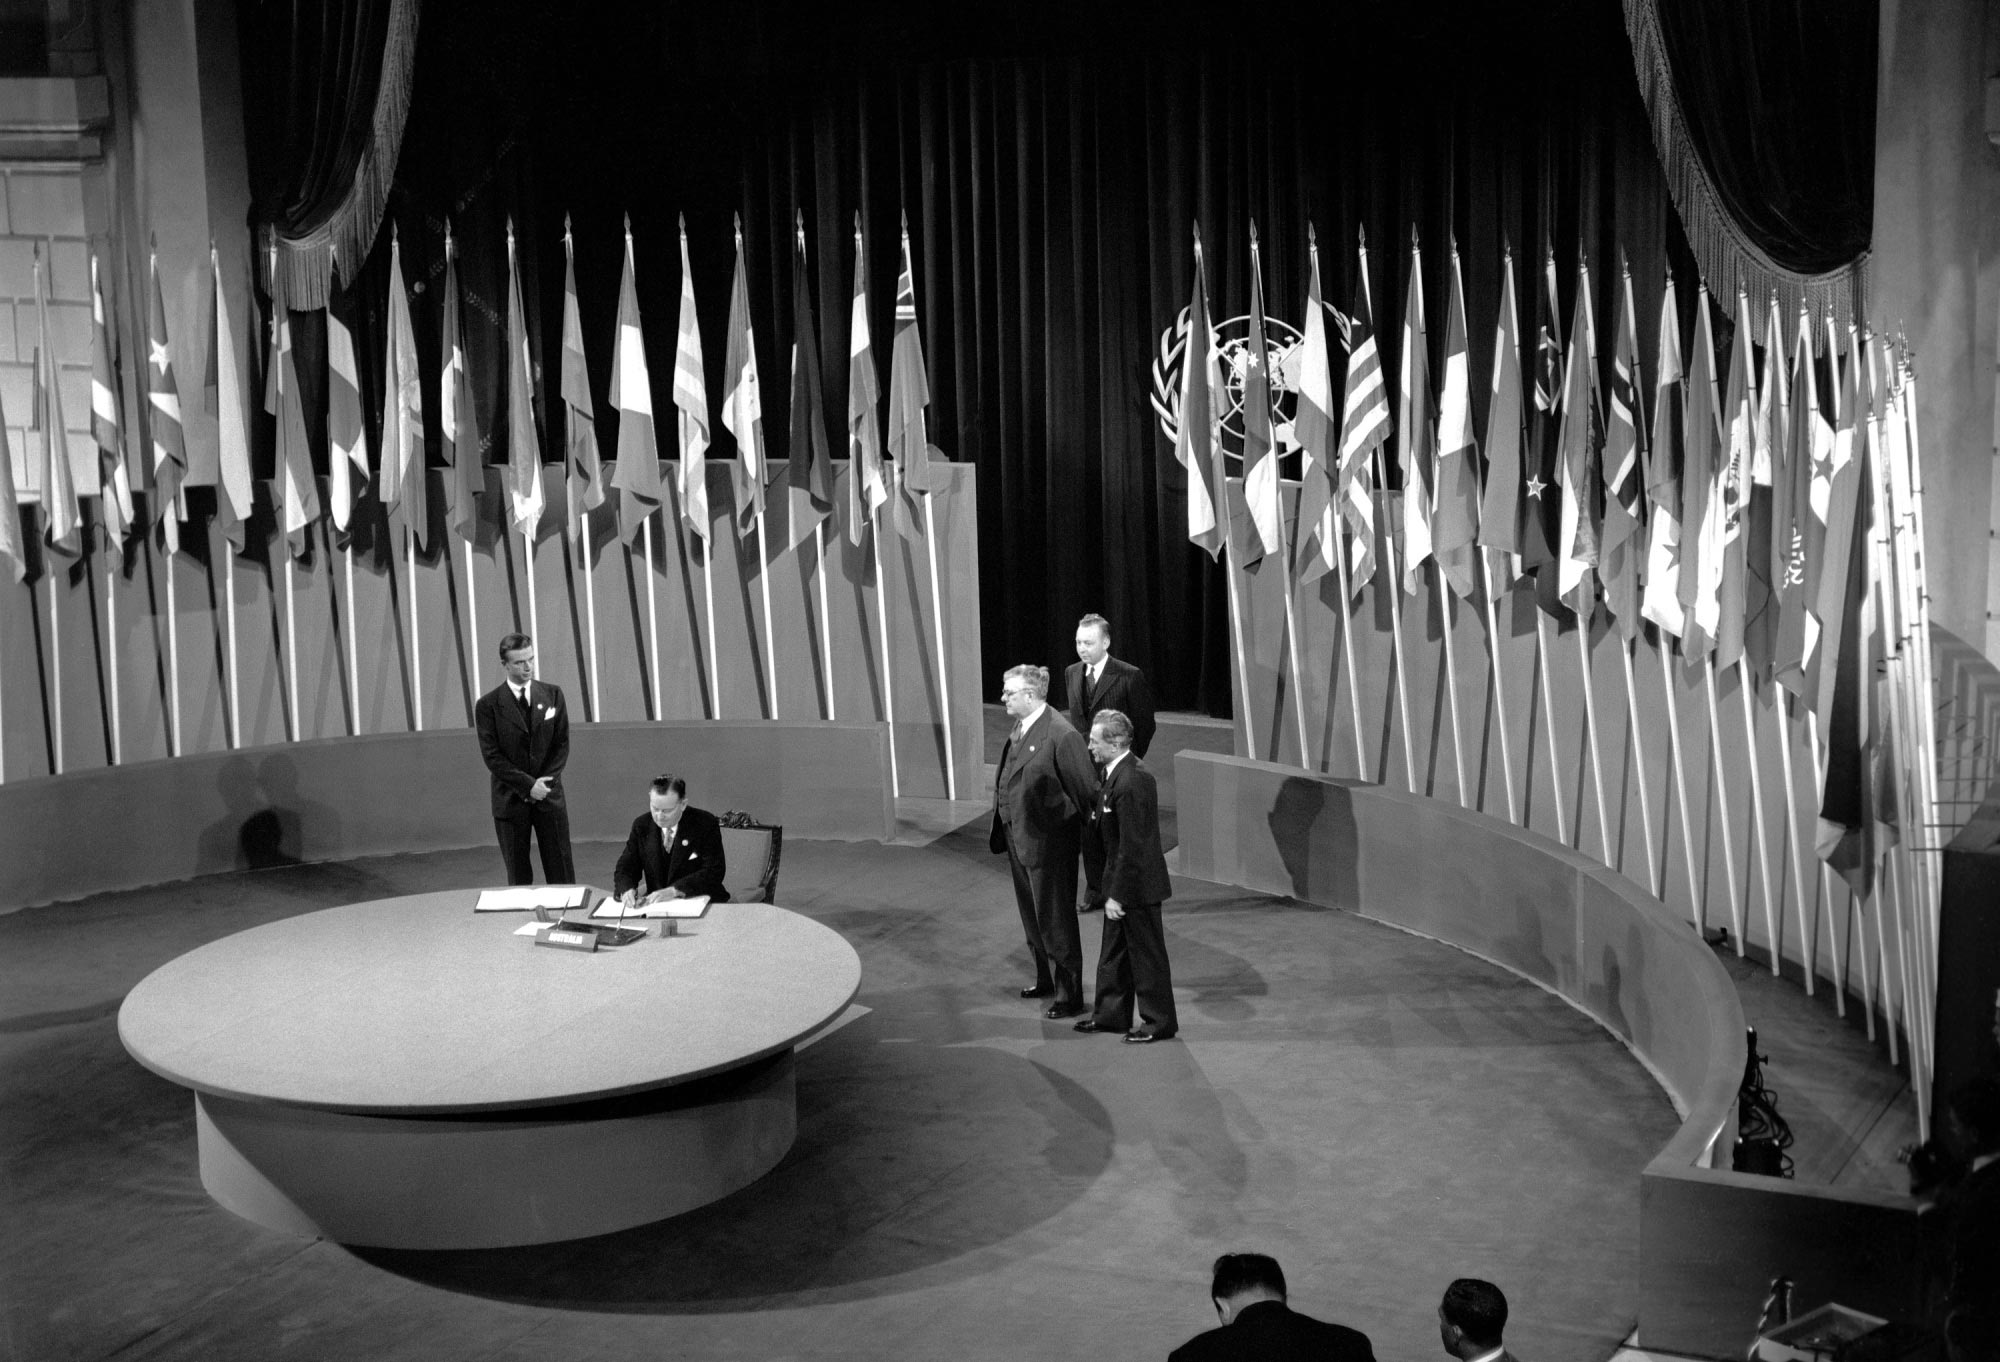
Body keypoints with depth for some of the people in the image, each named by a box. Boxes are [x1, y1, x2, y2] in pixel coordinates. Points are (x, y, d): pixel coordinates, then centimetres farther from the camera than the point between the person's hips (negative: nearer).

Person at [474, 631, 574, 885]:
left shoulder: (552, 695, 5)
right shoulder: (488, 705, -3)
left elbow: (562, 744, 4)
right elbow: (492, 757, -7)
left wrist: (546, 781, -9)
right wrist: (528, 784, -15)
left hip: (550, 797, 1)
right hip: (511, 799, -1)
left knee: (561, 873, 2)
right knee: (518, 876, 5)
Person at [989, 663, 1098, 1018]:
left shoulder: (1061, 735, -22)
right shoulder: (1020, 728, 6)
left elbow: (1086, 788, -18)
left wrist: (1093, 838, -12)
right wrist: (1001, 828, 15)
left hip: (1047, 842, -9)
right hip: (1018, 838, 9)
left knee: (1055, 920, 1)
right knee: (1032, 916, 22)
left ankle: (1069, 995, 12)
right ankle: (1046, 979, 39)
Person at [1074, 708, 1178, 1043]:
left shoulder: (1130, 783, -27)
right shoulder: (1118, 772, 5)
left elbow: (1131, 847, -26)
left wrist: (1117, 894, -21)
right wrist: (1112, 888, 17)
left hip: (1137, 884, -10)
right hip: (1121, 879, 10)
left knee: (1146, 952, 4)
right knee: (1114, 950, 19)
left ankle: (1159, 1021, 17)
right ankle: (1111, 1013, 32)